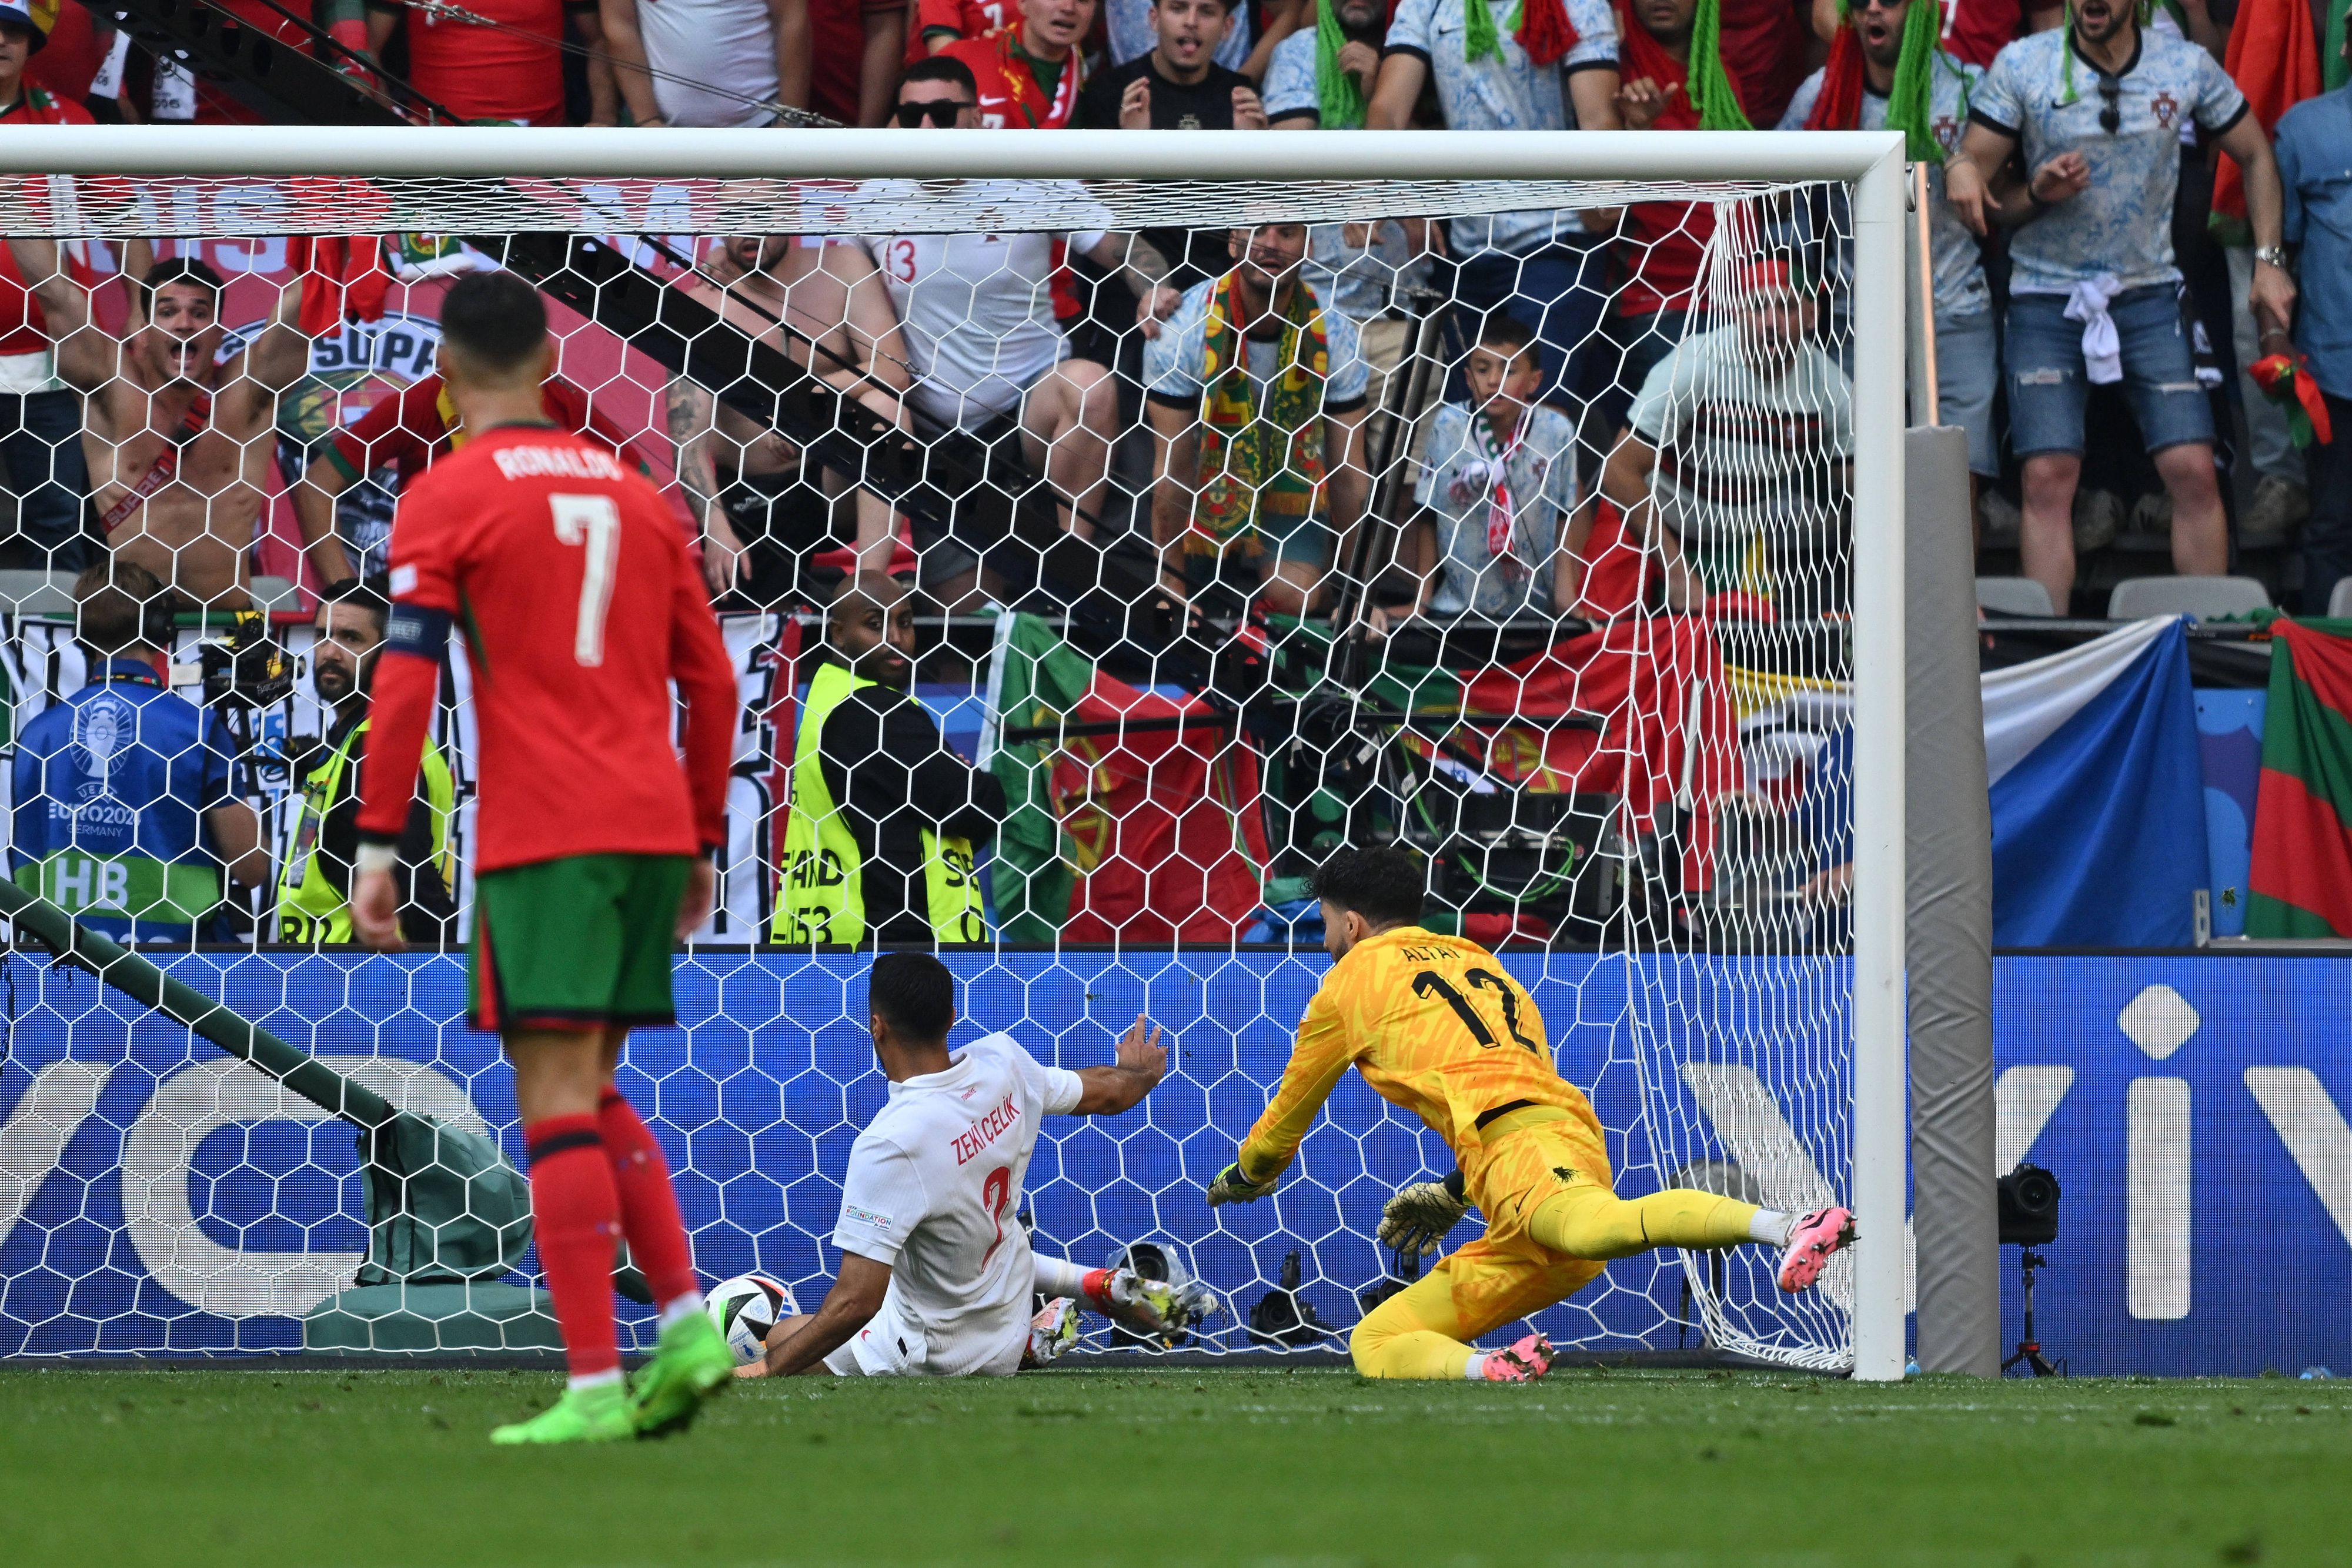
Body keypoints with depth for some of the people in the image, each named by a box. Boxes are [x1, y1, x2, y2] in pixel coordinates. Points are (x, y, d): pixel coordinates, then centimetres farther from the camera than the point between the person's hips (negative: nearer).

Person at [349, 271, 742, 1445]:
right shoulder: (634, 494, 16)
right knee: (590, 1091, 17)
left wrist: (377, 847, -10)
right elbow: (711, 680, 18)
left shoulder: (446, 500, -1)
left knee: (556, 1099, -7)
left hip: (540, 836, -6)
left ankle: (594, 1384, -13)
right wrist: (702, 844, 24)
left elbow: (407, 677, -10)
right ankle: (686, 1318, 2)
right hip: (653, 823, 6)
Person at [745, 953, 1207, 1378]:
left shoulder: (888, 1144, -35)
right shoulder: (1003, 1061, -14)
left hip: (935, 1354, -8)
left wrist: (765, 1370, -26)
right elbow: (1107, 1093, 8)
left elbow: (856, 1303, -34)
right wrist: (1140, 1072, 32)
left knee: (782, 1339, 11)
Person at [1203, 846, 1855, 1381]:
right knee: (1375, 1344, 6)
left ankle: (1788, 1229, -65)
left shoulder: (1357, 974, 21)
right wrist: (1455, 1197, 59)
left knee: (1594, 1222, -43)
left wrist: (1247, 1175, 54)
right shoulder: (1478, 960, 40)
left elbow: (1293, 1108, 34)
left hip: (1517, 1148, -8)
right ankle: (1489, 1373, -28)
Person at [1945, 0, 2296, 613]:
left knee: (2194, 471, -7)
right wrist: (2035, 194, -27)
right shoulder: (2021, 66, -5)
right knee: (2048, 478, -10)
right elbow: (1970, 166, -5)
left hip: (2148, 292, 1)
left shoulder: (2187, 67, -1)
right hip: (2047, 294, -1)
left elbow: (2255, 155, 12)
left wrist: (2268, 259, 4)